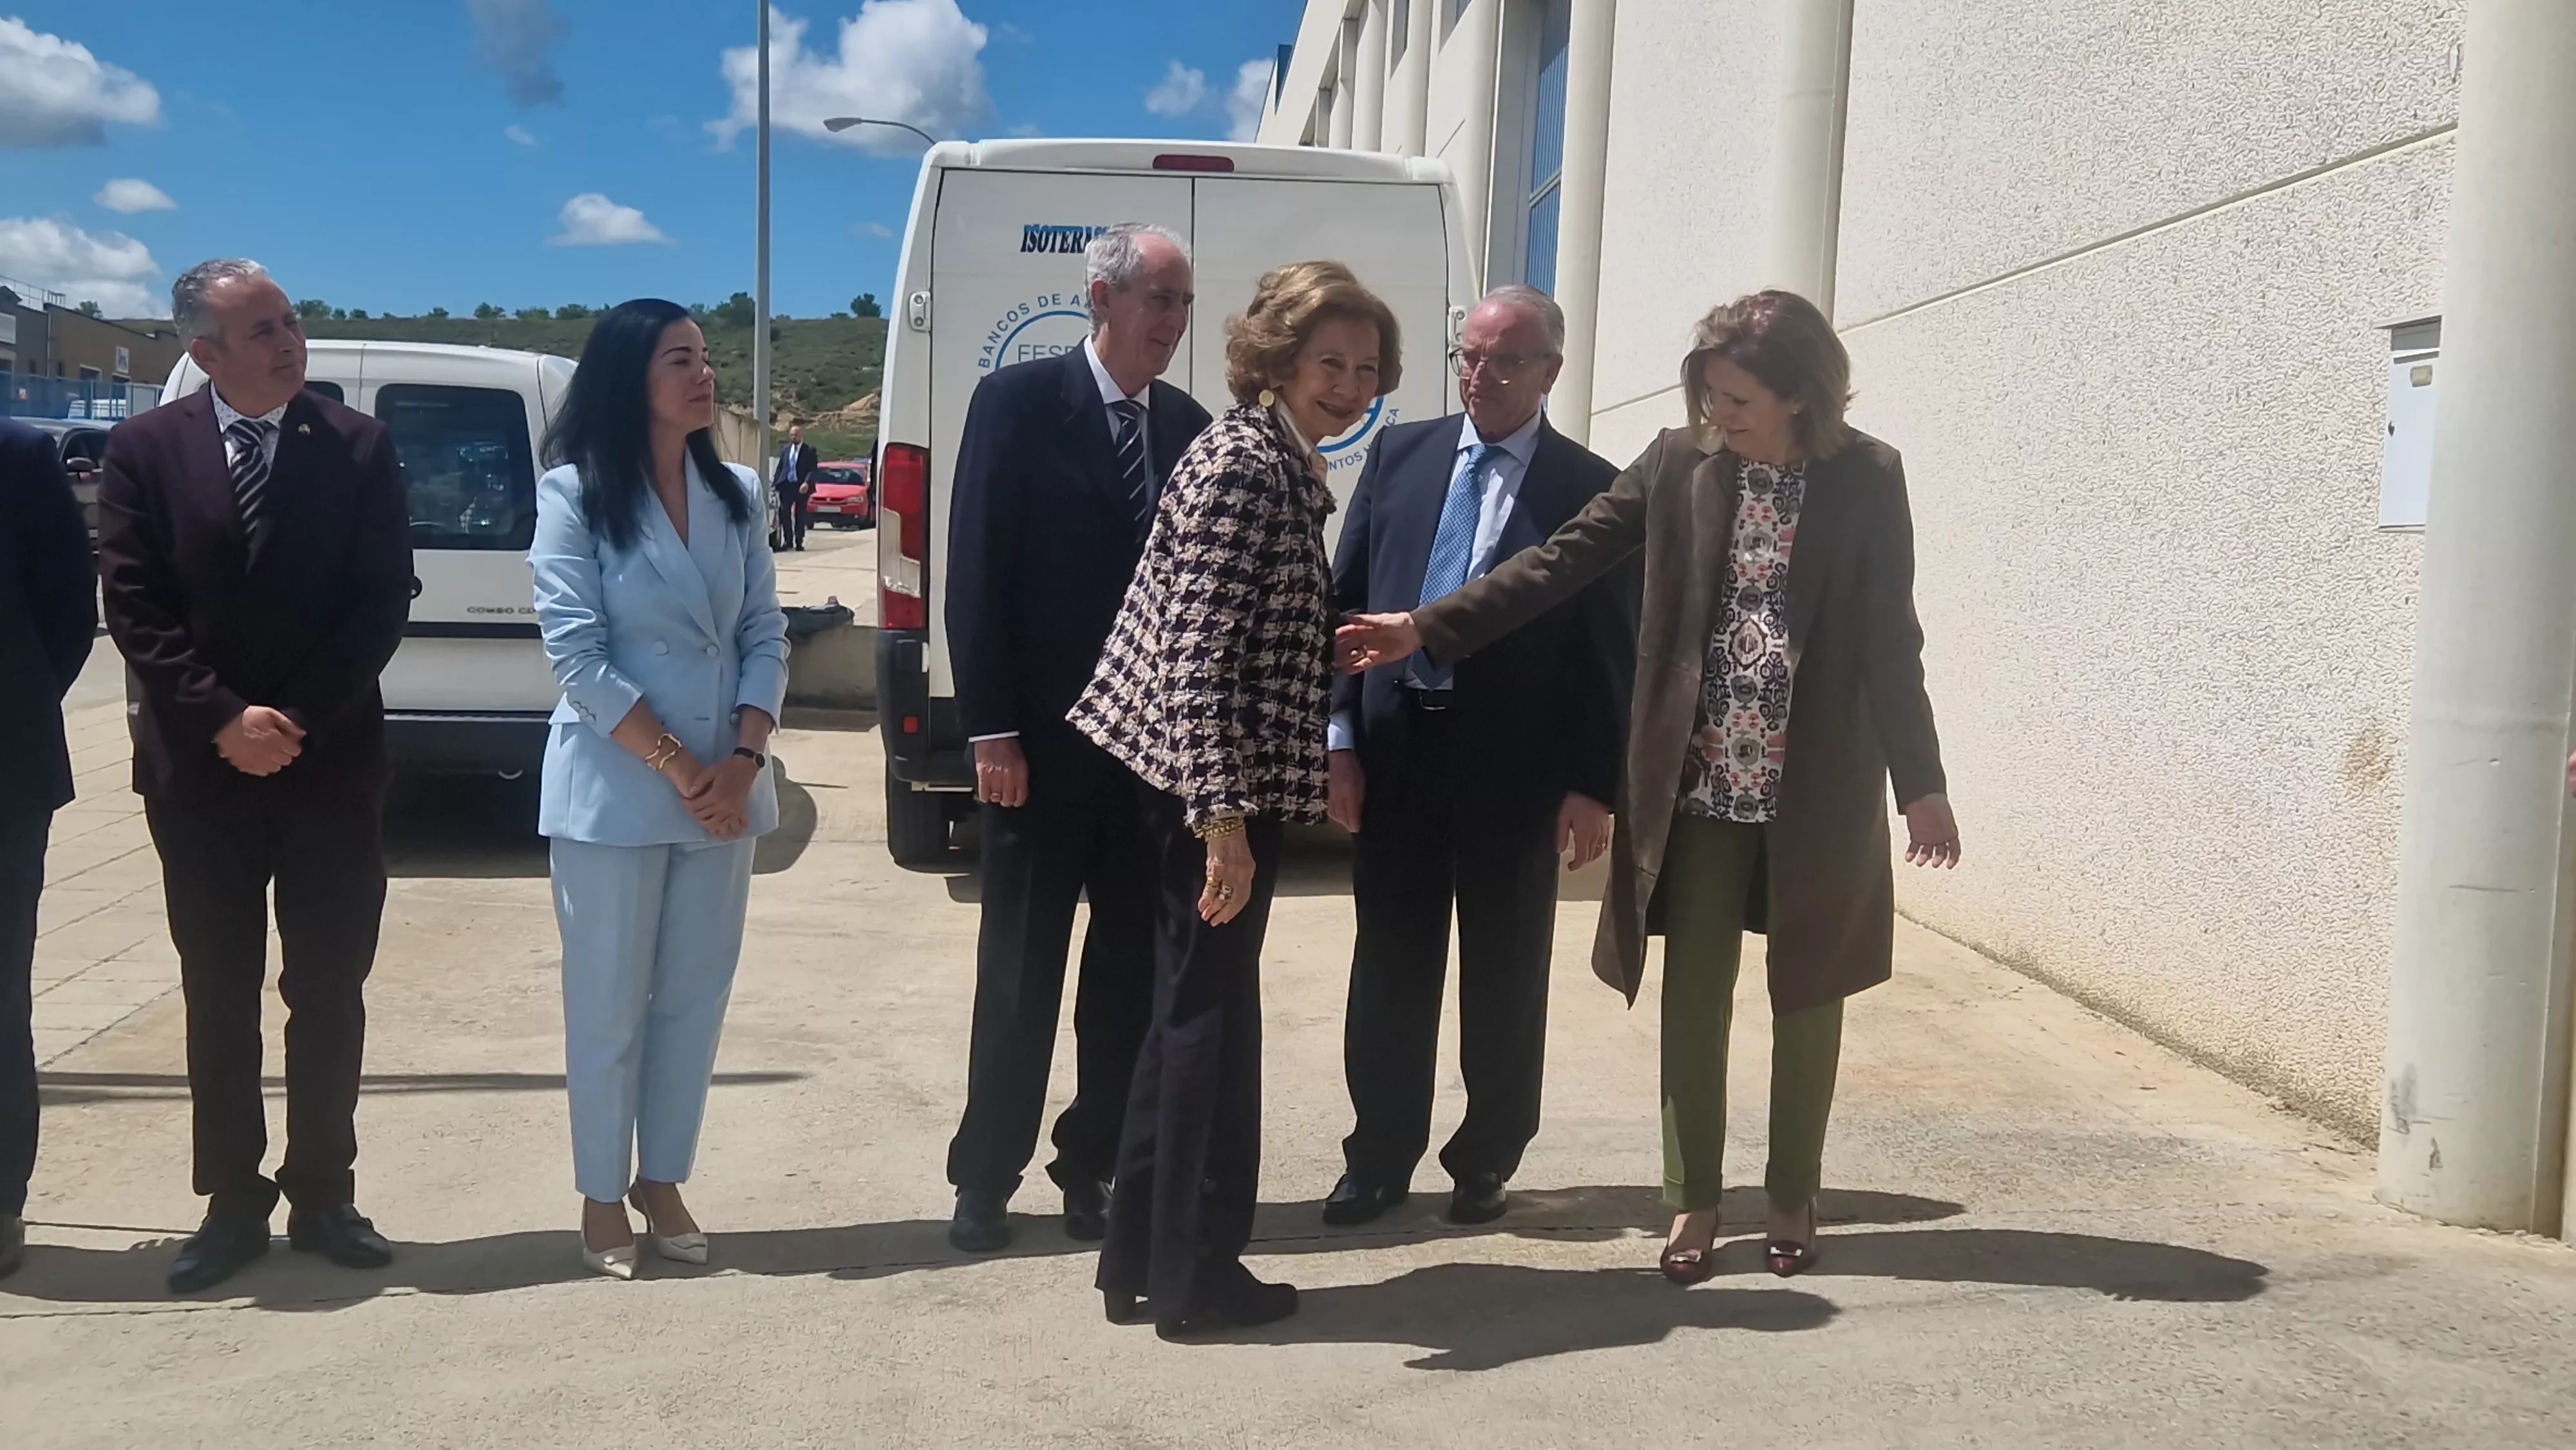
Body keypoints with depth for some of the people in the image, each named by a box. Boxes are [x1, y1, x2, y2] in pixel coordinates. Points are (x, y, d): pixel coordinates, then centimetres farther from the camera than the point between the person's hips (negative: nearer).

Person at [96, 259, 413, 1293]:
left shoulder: (357, 445, 0)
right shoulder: (146, 448, 0)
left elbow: (383, 600, -5)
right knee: (219, 996, 8)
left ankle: (323, 1195, 18)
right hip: (199, 768, 0)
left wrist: (296, 718, -12)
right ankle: (233, 1202, 19)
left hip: (332, 763, 0)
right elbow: (132, 604, -4)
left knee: (329, 995, 6)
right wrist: (223, 718, -14)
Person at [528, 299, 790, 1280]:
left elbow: (765, 635, 4)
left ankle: (661, 1181, 27)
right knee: (609, 1005, 6)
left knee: (695, 997, 11)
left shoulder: (737, 494, 6)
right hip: (613, 791, -4)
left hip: (723, 788, 4)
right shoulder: (575, 493, -7)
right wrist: (677, 768, -16)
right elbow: (575, 652, -13)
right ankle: (601, 1198, 21)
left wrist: (742, 762, -10)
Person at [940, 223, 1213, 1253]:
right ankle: (986, 1177, 18)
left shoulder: (1190, 426, 7)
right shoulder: (1016, 403, -5)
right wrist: (991, 728, -14)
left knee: (1132, 966, 10)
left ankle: (1094, 1166, 23)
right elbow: (976, 572, -9)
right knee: (1020, 969, 5)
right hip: (1045, 740, -4)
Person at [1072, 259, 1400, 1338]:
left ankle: (1141, 1256, 26)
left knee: (1192, 1008, 15)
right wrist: (1223, 814, -27)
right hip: (1214, 781, -10)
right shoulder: (1243, 465, -17)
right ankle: (1196, 1277, 14)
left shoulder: (1282, 461, 13)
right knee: (1213, 1016, 1)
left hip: (1218, 781, 10)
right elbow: (1196, 649, -24)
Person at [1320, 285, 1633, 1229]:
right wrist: (1340, 735, -2)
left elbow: (1609, 646, -3)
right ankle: (1381, 1157, 24)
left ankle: (1487, 1160, 25)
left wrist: (1595, 785, -8)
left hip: (1513, 759, -2)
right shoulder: (1400, 454, 7)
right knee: (1390, 963, 11)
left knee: (1505, 972, 10)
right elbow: (1345, 598, 6)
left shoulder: (1590, 488, -2)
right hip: (1395, 742, 3)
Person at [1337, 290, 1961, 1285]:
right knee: (1692, 997, 5)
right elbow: (1563, 561, -4)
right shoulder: (1678, 463, -1)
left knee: (1807, 998, 11)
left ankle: (1793, 1196, 29)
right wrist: (1428, 627, -11)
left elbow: (1890, 641, -3)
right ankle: (1692, 1201, 20)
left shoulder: (1868, 479, -5)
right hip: (1697, 785, 1)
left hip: (1819, 790, -1)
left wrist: (1920, 783, -5)